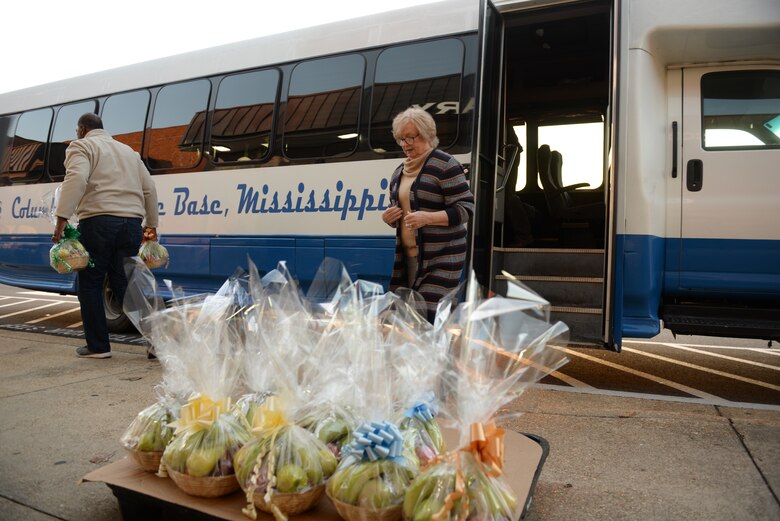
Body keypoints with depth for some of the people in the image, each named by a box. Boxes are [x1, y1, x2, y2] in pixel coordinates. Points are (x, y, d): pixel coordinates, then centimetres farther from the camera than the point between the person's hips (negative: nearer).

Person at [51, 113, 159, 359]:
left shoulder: (81, 146, 6)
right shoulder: (127, 150, 26)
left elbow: (77, 179, -14)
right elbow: (149, 189, 21)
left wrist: (61, 218, -19)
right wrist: (152, 225, 25)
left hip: (98, 221, -5)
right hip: (131, 223, 6)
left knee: (90, 284, 6)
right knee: (125, 285, 8)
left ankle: (98, 346, 8)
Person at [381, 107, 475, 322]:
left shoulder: (444, 165, -8)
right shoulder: (399, 172, 16)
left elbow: (466, 209, -13)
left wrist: (427, 217, -26)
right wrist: (388, 218, 3)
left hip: (441, 258, -7)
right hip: (408, 256, 7)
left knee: (429, 316, -12)